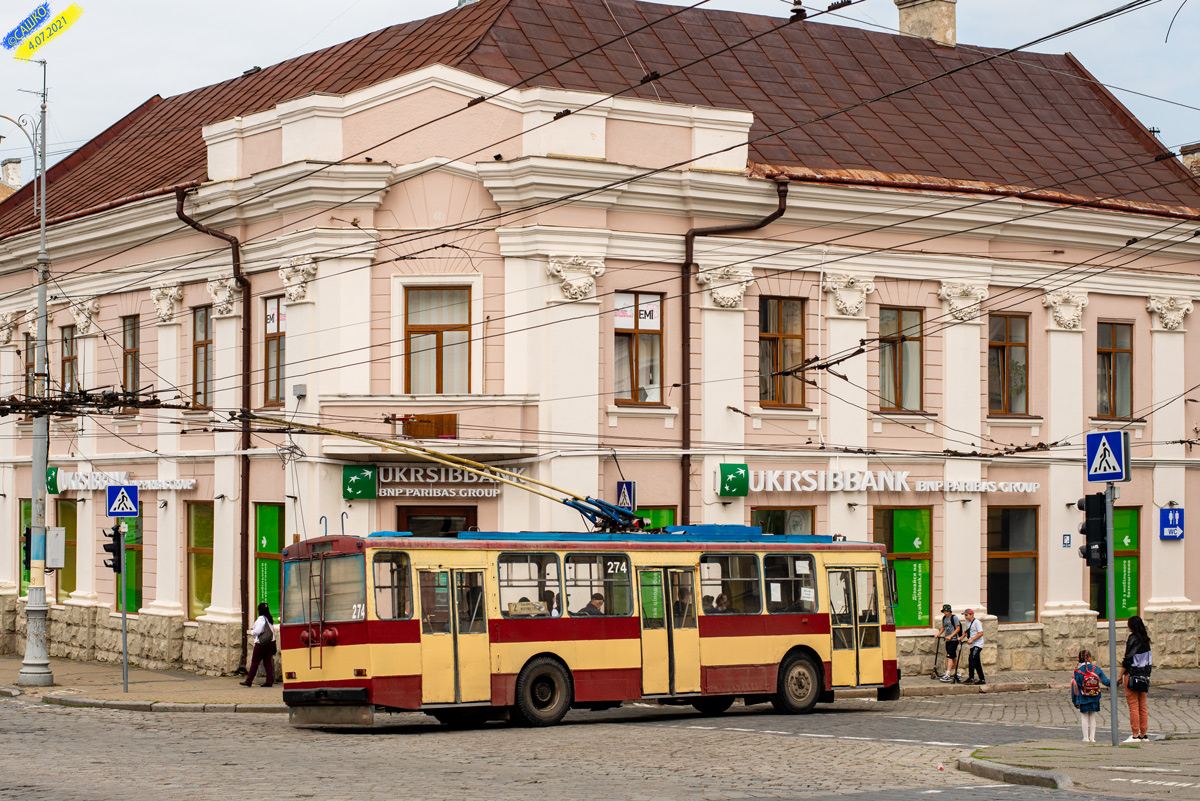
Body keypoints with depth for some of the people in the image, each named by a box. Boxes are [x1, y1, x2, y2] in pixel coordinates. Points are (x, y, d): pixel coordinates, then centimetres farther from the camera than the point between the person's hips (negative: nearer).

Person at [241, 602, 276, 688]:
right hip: (271, 642, 7)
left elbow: (257, 631, -18)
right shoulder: (270, 619, 11)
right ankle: (269, 681, 4)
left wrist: (252, 630, 4)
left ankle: (248, 681, 1)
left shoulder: (261, 619, -13)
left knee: (255, 661, -1)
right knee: (268, 662, 8)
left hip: (261, 643, -7)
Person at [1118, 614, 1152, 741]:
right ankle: (1143, 734, 13)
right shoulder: (1145, 639, 8)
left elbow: (1128, 659, -14)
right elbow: (1148, 658, 12)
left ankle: (1135, 734, -4)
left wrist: (1120, 676, -8)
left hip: (1132, 674, -7)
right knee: (1142, 705, 10)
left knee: (1133, 705, -4)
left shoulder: (1133, 639, -14)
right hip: (1144, 674, 7)